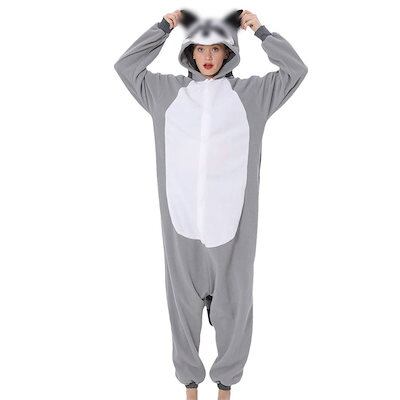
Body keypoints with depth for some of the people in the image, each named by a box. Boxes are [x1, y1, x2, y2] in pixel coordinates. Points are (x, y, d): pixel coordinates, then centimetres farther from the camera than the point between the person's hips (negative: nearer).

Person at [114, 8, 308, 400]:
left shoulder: (250, 92, 6)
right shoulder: (167, 90, 9)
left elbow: (296, 70, 3)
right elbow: (125, 66, 12)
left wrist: (260, 30, 6)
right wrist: (164, 26, 10)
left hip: (230, 218, -1)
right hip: (181, 218, 1)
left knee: (232, 301, 10)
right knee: (183, 300, 12)